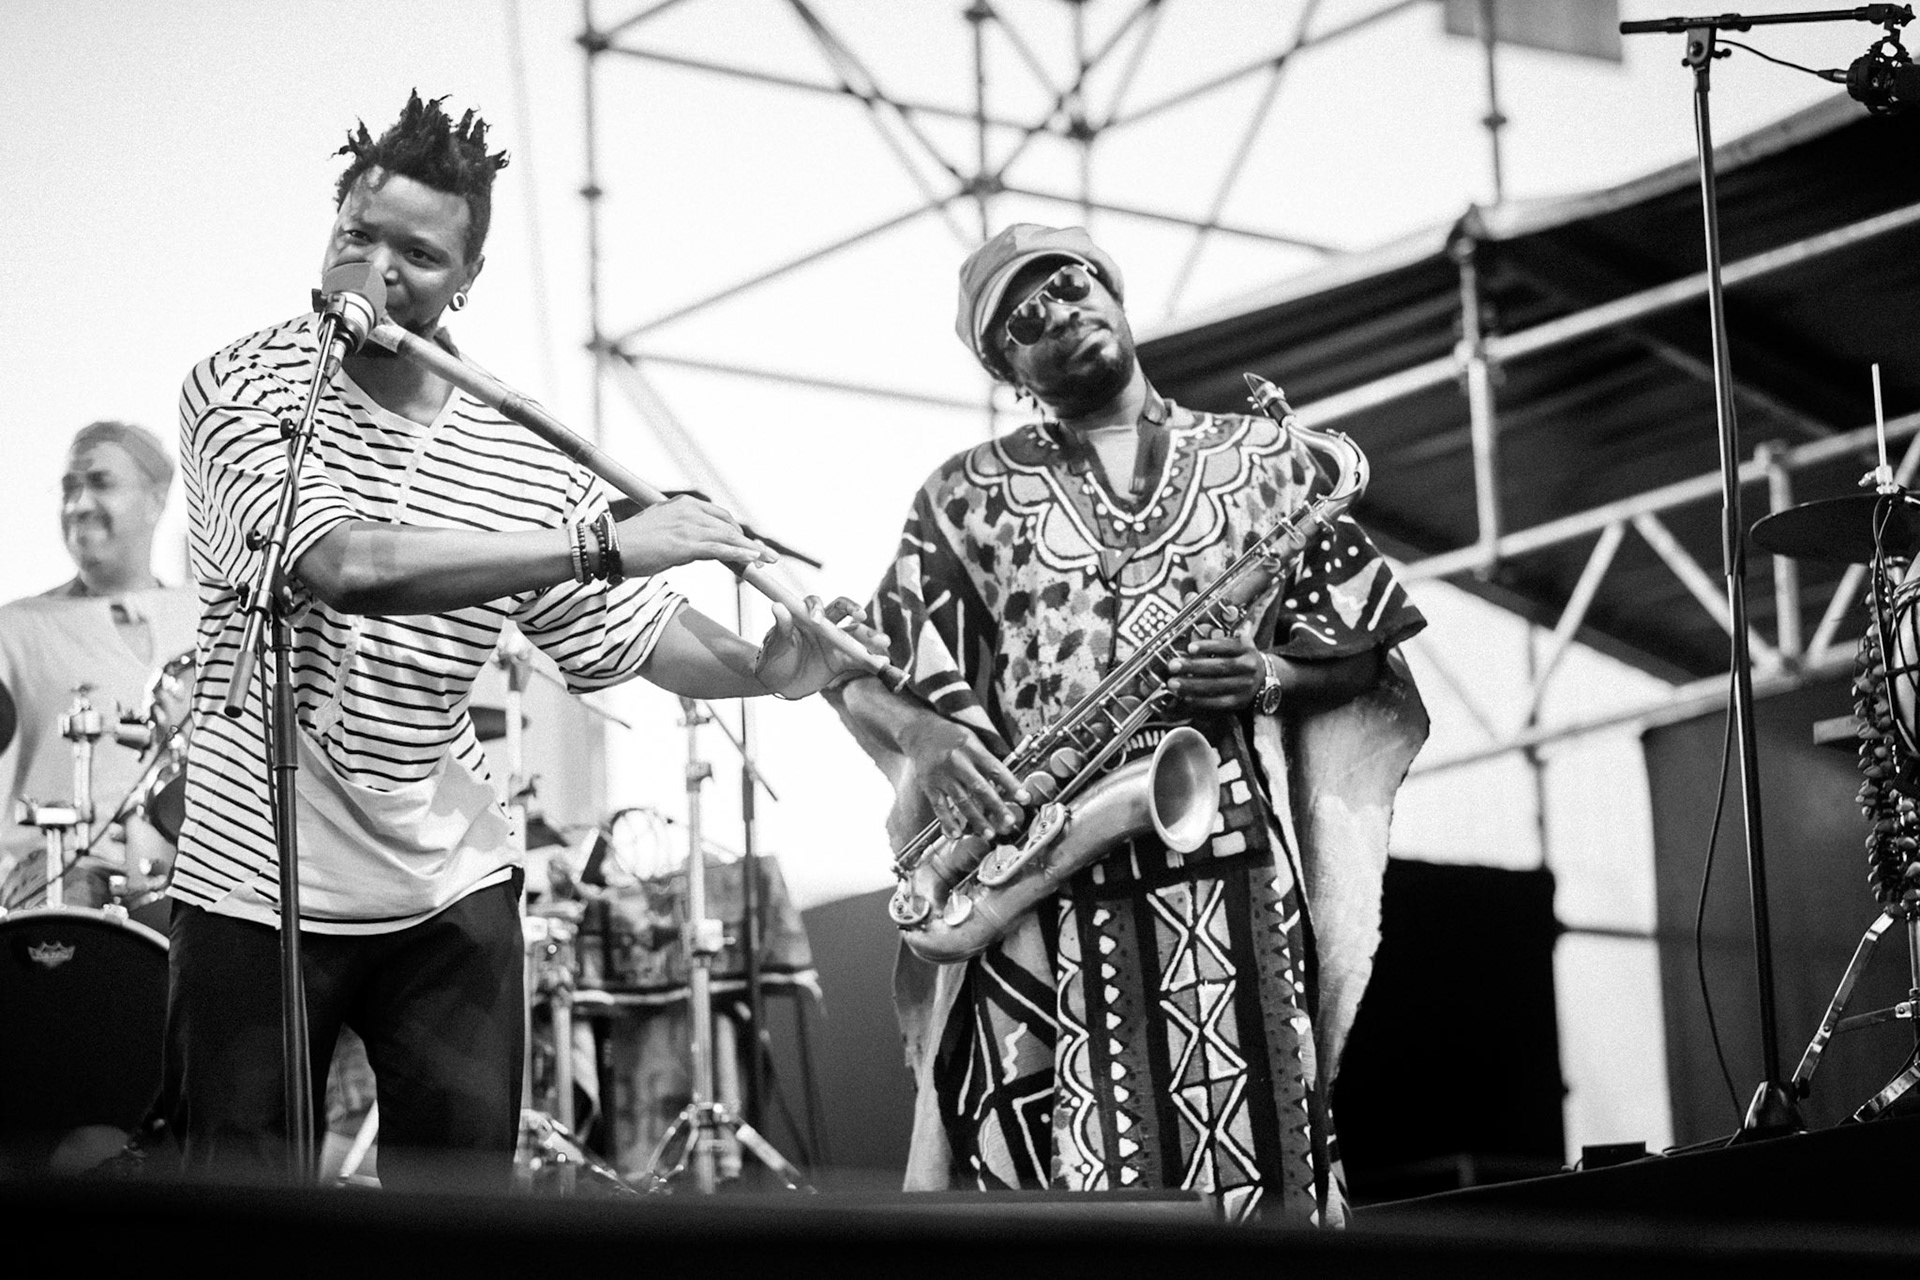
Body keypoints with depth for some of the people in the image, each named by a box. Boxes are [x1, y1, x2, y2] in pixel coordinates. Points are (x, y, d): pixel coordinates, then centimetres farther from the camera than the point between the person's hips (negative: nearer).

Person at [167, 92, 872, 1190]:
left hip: (449, 891, 3)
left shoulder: (519, 454, 0)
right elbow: (348, 563, -29)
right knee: (239, 1181, 2)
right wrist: (602, 542, -32)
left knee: (465, 1180, 3)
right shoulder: (246, 387, -12)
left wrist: (769, 668, -11)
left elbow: (638, 635, 10)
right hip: (255, 884, -3)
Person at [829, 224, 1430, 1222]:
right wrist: (927, 739, -10)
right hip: (1039, 889, 0)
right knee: (1043, 1180, -10)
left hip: (1236, 876, 1)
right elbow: (862, 675, 11)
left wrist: (1270, 675, -5)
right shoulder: (967, 497, 15)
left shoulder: (1260, 459, 16)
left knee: (1252, 1169, -7)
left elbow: (1362, 651, 15)